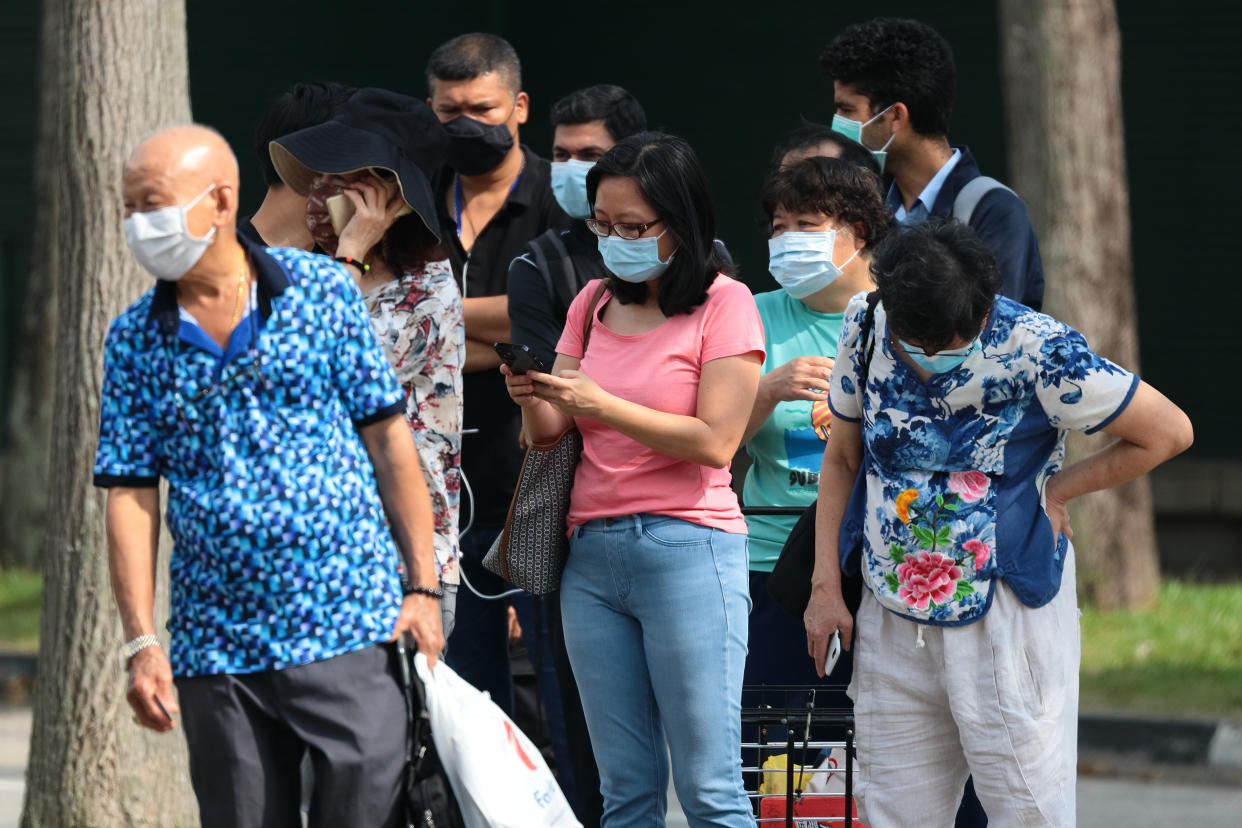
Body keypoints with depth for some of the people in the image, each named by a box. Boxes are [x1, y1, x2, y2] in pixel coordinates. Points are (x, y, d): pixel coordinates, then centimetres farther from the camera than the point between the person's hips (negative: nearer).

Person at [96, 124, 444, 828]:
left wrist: (423, 587, -1)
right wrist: (141, 644, -4)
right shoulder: (136, 340, 7)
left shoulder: (321, 290, 2)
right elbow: (130, 496, 5)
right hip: (215, 651, 2)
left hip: (346, 630, -2)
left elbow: (388, 438, 4)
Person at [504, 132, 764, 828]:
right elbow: (551, 430, 12)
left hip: (686, 553, -6)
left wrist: (601, 405, -17)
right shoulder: (594, 303, 15)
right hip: (592, 554, 6)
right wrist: (533, 399, -10)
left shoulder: (723, 303, -3)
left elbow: (716, 441, -11)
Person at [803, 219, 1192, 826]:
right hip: (892, 620, 4)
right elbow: (841, 459, 12)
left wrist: (1056, 490, -4)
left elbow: (1169, 431, -7)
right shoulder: (866, 329, -3)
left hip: (1005, 618, -4)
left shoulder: (1036, 349, -16)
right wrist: (825, 585, 7)